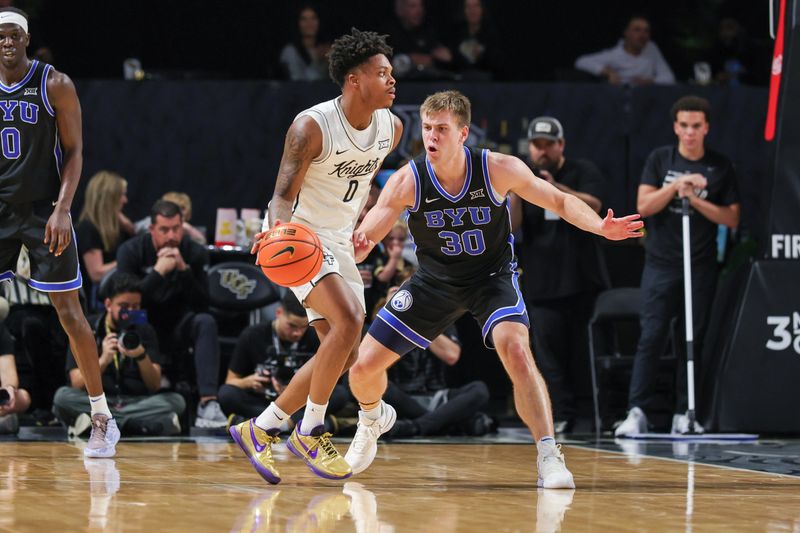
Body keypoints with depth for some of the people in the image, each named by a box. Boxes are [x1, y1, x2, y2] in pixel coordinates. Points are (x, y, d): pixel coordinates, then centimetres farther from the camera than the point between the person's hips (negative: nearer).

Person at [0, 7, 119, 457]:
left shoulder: (55, 85, -6)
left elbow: (74, 152, -6)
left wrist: (62, 209, -17)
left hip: (44, 212, -4)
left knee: (69, 311, -3)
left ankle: (103, 417, 4)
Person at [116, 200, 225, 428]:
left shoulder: (195, 253, -6)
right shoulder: (131, 251, -10)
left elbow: (203, 305, -15)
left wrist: (184, 269, -28)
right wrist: (159, 271, -30)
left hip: (178, 331, 1)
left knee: (206, 322, -29)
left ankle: (208, 403, -38)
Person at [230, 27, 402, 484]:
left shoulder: (391, 128, -1)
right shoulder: (312, 127, -21)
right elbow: (284, 194, -22)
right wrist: (279, 229, -42)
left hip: (340, 244, 8)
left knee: (345, 354, 3)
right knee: (348, 323, -26)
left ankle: (261, 429, 15)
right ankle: (310, 431, -12)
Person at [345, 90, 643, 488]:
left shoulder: (499, 170, -23)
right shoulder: (406, 182, -21)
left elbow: (560, 202, -10)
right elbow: (362, 240, -20)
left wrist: (600, 226, -29)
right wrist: (355, 246, -46)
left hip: (492, 277, -2)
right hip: (435, 280, 2)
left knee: (516, 350, -31)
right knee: (363, 366, 1)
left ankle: (550, 458, -25)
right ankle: (373, 419, 38)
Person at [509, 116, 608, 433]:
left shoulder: (584, 172, 4)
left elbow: (593, 206, -14)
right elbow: (511, 226, 1)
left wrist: (557, 188, -27)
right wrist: (515, 195, -16)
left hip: (583, 279, -2)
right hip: (542, 284, 2)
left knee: (588, 349, 0)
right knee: (549, 351, -8)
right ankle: (562, 416, -10)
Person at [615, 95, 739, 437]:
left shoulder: (721, 167, 4)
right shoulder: (660, 159, 4)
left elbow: (732, 218, 1)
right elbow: (644, 206, -3)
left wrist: (695, 199, -11)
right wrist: (675, 186, -16)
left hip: (702, 268, 1)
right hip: (661, 264, -1)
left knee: (694, 341, 2)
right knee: (651, 337, -9)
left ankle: (684, 415, 8)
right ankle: (637, 412, -11)